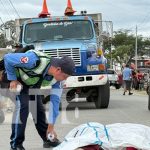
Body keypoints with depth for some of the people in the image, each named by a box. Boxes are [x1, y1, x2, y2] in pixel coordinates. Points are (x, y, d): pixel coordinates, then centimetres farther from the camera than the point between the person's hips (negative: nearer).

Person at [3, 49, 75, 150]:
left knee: (39, 107, 5)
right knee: (22, 105, -21)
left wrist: (51, 126, -14)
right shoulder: (36, 60, -41)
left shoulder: (56, 79, -20)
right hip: (18, 80, -6)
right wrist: (13, 80, -24)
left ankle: (47, 139, 22)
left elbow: (55, 101, -14)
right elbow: (8, 58, -32)